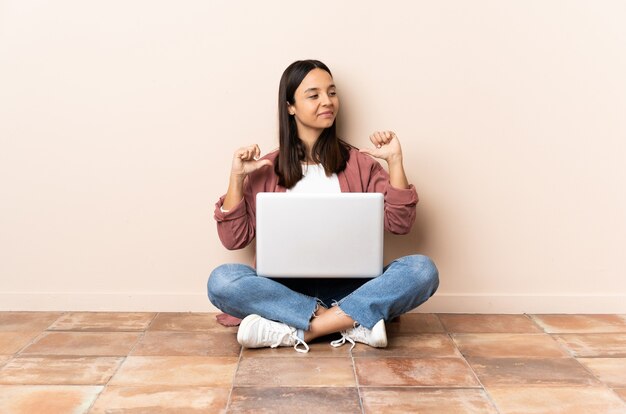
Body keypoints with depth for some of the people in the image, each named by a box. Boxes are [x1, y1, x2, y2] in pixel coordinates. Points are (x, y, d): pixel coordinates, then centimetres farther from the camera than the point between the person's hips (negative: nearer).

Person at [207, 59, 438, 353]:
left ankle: (297, 331, -28)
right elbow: (234, 239, 4)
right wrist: (237, 178, -5)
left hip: (349, 289, 1)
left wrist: (394, 161, -7)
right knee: (221, 280, -29)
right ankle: (353, 323, -26)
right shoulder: (266, 170, 9)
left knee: (422, 269, -25)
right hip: (285, 289, -1)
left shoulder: (359, 163, 10)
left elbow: (399, 224, 1)